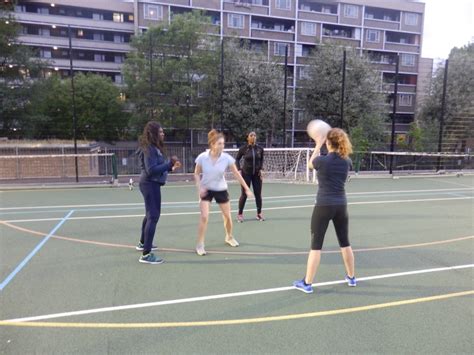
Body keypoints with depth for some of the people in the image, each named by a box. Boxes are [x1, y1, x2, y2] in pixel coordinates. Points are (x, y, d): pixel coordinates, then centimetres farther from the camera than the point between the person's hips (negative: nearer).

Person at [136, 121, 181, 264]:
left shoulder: (154, 147, 13)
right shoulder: (149, 149, -18)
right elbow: (151, 170, -26)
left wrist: (170, 167, 9)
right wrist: (169, 163, -25)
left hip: (151, 184, 11)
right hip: (150, 184, -11)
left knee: (150, 214, 24)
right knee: (153, 217, -12)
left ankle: (143, 243, 41)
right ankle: (146, 254, -10)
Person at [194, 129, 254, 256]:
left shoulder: (227, 158, -17)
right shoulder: (202, 157, -17)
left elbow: (237, 174, -10)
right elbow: (196, 174, -3)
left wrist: (247, 189, -11)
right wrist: (199, 187, -18)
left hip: (221, 190, 2)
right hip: (206, 190, -2)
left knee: (227, 216, 11)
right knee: (204, 216, -13)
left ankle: (229, 237, 39)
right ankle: (200, 244, 1)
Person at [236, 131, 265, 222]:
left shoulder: (260, 149, 0)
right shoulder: (243, 149, -6)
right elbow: (237, 159, 6)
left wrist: (261, 168, 1)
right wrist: (239, 169, -5)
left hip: (257, 174, 3)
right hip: (246, 174, -2)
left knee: (258, 194, 7)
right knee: (244, 194, 0)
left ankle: (259, 213, 22)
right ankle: (240, 214, 14)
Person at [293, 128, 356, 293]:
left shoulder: (322, 160, -13)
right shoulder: (347, 161, -1)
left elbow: (310, 164, 11)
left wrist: (318, 146, 18)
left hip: (323, 206, -4)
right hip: (341, 205, 4)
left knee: (316, 245, 2)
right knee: (345, 243, 19)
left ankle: (307, 283, 8)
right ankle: (351, 277, 35)